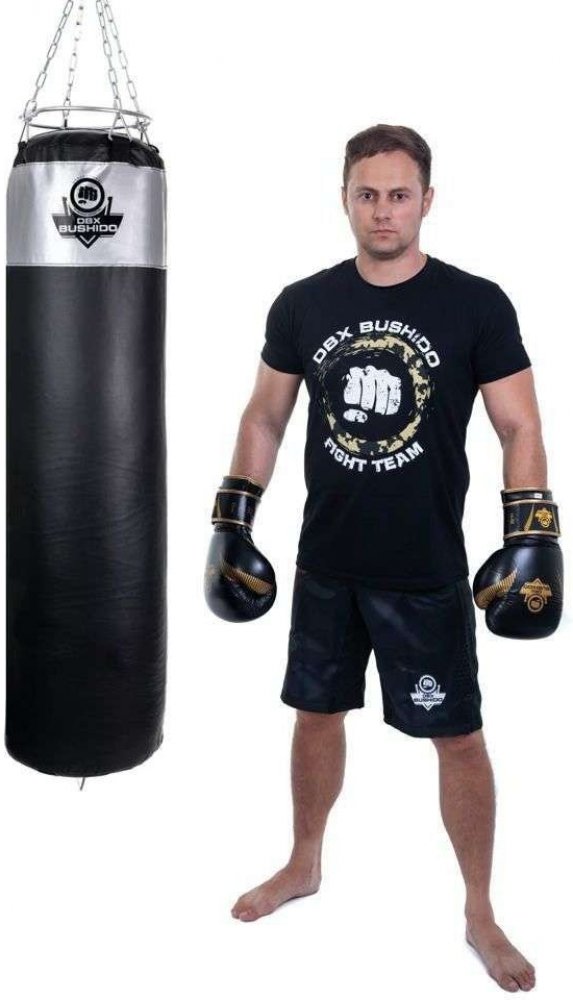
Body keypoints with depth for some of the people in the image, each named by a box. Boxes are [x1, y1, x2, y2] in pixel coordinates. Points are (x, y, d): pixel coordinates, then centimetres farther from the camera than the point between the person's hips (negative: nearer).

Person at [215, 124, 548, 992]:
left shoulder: (476, 305, -8)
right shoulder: (303, 304, 1)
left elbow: (520, 430, -6)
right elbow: (265, 417, 9)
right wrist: (233, 522, 5)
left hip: (427, 571, -3)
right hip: (326, 563, 3)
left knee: (458, 736, 5)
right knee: (317, 712, 17)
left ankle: (480, 915, 27)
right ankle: (304, 864, 41)